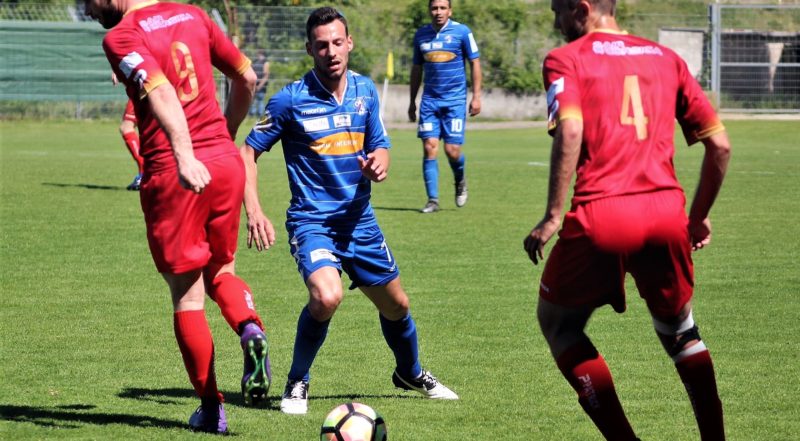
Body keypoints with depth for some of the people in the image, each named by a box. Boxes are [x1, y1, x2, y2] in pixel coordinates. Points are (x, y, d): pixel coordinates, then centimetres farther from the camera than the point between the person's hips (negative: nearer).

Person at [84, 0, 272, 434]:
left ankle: (211, 408, 10)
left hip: (171, 173, -5)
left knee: (187, 294, 7)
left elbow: (160, 91, -25)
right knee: (220, 271, 23)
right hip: (225, 162, 5)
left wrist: (185, 156, -35)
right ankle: (250, 329, -9)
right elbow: (246, 78, 19)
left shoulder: (120, 37, -8)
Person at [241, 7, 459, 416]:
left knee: (395, 305, 17)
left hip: (360, 220, 5)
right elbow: (248, 151, -6)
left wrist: (378, 163, -13)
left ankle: (411, 374, 47)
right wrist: (253, 210, -19)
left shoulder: (365, 90, 1)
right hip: (312, 221, -5)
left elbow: (379, 145, 12)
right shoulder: (291, 99, -13)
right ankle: (297, 384, -8)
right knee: (326, 296, -31)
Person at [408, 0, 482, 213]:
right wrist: (412, 101, 17)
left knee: (452, 150, -7)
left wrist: (476, 96, -6)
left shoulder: (461, 32, -3)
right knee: (429, 147, -7)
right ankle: (432, 200, -2)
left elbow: (475, 63, 0)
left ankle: (460, 181, 25)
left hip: (455, 99, -3)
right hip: (430, 99, 3)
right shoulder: (421, 35, 8)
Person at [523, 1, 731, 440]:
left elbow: (570, 132, -15)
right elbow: (720, 145, 14)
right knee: (679, 330, 26)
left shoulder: (565, 60, 4)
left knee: (557, 321, 17)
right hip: (667, 213, 4)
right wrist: (699, 216, 26)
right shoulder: (666, 58, 17)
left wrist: (552, 217, -13)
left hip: (601, 215, -4)